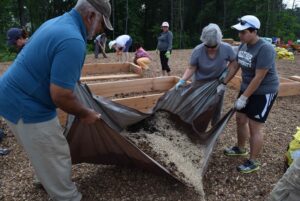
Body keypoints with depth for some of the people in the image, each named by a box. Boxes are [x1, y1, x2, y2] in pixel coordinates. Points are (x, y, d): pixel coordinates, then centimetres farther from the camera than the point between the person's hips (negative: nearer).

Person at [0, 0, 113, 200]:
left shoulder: (56, 22, 6)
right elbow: (61, 95, -29)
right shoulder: (73, 41, -27)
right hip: (26, 106, -10)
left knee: (47, 151, 29)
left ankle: (49, 180, 53)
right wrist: (86, 114, -11)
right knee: (56, 157, 6)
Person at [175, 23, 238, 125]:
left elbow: (234, 65, -12)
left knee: (216, 111, 13)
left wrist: (224, 83, -17)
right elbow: (191, 68, -14)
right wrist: (182, 80, -29)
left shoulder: (227, 49, -22)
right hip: (200, 85, -1)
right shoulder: (197, 51, -23)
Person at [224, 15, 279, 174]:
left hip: (263, 92, -8)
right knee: (240, 119, 16)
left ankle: (253, 162, 15)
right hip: (247, 88, 8)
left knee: (254, 127, -1)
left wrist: (244, 97, -22)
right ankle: (240, 148, 38)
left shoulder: (265, 49, -25)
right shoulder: (243, 45, -1)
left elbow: (258, 78, -25)